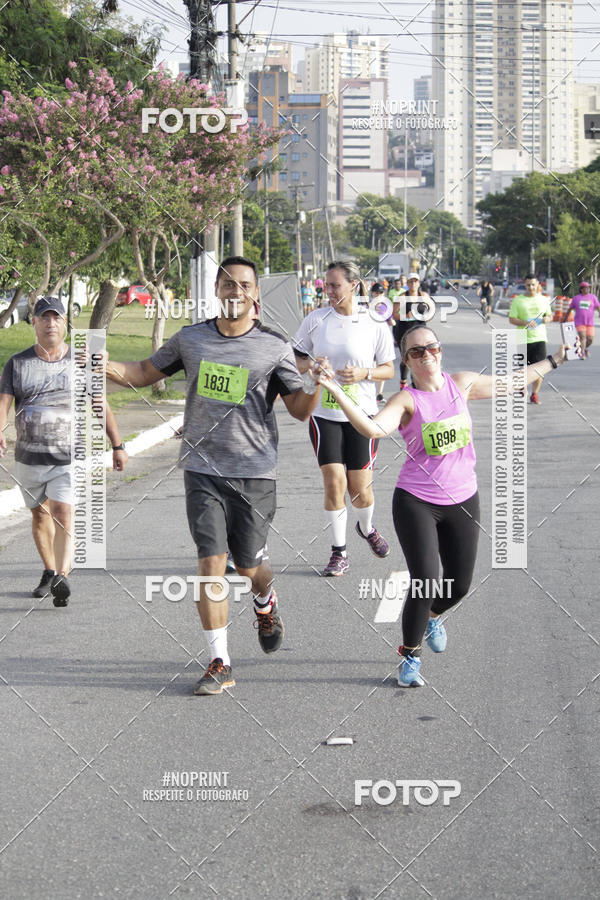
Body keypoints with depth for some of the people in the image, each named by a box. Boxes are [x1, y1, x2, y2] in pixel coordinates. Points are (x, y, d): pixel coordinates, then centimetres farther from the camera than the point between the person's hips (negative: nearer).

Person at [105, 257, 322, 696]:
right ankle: (220, 664, 1)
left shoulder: (275, 347, -1)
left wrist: (318, 383, -18)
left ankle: (266, 605, 45)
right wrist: (104, 366, -2)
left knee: (249, 566, 6)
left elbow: (300, 410, 2)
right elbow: (144, 373, 17)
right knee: (212, 562, -8)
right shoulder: (191, 339, 5)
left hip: (255, 470, -1)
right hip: (203, 468, 1)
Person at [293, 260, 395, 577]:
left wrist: (364, 373, -16)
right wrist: (311, 365, -13)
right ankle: (338, 553, 6)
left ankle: (366, 528, 37)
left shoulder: (374, 324, -4)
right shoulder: (316, 320, -1)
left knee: (360, 488, 3)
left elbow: (388, 369, 3)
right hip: (324, 414, 1)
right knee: (334, 483, -7)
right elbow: (295, 358, 8)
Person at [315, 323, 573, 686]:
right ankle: (411, 656, 10)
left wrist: (552, 362, 25)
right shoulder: (406, 401, -14)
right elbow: (374, 428, -34)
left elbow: (509, 383, 18)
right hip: (416, 503, -5)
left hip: (463, 500, 5)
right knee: (425, 583, -14)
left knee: (459, 586, 11)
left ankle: (433, 616, 48)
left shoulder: (461, 384, 0)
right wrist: (337, 393, -46)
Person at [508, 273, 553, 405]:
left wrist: (547, 319, -6)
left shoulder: (543, 300, 9)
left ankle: (535, 394, 6)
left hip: (539, 338, 1)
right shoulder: (517, 300, 0)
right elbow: (511, 319, -3)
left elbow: (550, 315, 19)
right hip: (522, 339, -1)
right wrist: (525, 323, -20)